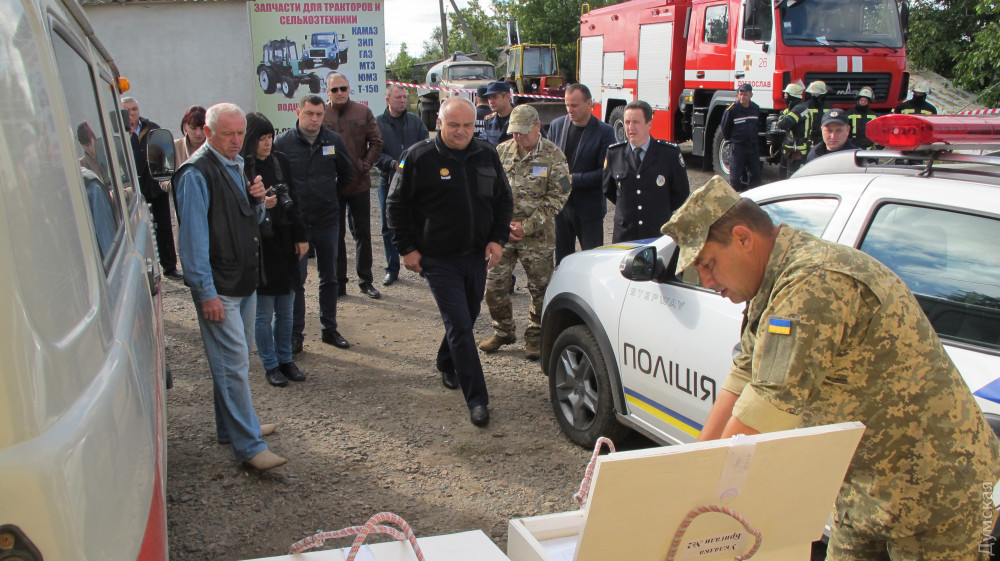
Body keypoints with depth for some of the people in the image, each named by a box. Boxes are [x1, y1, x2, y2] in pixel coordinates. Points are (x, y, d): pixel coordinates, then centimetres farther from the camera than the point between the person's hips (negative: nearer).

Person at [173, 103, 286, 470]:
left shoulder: (238, 166, 13)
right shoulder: (196, 174, -14)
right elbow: (193, 236, -17)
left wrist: (257, 200, -1)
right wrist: (206, 293, -19)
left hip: (245, 281, 9)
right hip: (218, 288, -9)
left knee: (236, 359, 17)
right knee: (233, 363, -7)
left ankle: (232, 427, 31)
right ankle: (249, 446, -2)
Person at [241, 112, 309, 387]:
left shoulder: (280, 161, 5)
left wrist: (300, 236, 10)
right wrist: (258, 204, -25)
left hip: (285, 244, 5)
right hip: (258, 246, -5)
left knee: (286, 310, 12)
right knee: (264, 313, 4)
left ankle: (286, 360, 26)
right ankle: (270, 365, 18)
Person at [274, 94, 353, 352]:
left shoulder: (334, 141, 0)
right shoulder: (282, 143, -8)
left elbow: (346, 174, 15)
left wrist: (331, 197, 11)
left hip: (327, 221, 3)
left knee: (329, 278, 12)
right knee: (296, 280, 1)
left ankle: (330, 329, 25)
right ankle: (295, 335, 10)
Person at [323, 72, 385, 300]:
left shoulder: (363, 112, 2)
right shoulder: (321, 114, -2)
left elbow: (376, 143, 4)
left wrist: (365, 165, -7)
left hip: (359, 183, 1)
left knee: (363, 234, 10)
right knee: (336, 235, 7)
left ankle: (365, 280, 21)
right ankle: (338, 283, 15)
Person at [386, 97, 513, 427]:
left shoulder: (487, 155, 3)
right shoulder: (419, 157, -9)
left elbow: (503, 200, 13)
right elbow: (396, 205, -3)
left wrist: (498, 238, 2)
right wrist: (406, 248, -6)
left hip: (478, 256, 5)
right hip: (439, 260, -5)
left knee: (467, 318, 18)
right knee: (459, 326, -9)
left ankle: (447, 365, 45)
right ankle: (477, 399, -5)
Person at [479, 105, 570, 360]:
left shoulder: (553, 155, -4)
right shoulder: (501, 152, 5)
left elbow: (557, 196, -7)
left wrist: (527, 226, -13)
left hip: (538, 236, -3)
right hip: (502, 233, 3)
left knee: (540, 289, 4)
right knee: (494, 284, 4)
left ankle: (535, 337, 22)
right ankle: (503, 331, 25)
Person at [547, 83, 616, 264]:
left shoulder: (604, 132, -8)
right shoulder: (557, 125, 5)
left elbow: (606, 172, -12)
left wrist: (574, 179, -18)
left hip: (589, 208, -4)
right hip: (560, 206, 4)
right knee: (562, 260, 12)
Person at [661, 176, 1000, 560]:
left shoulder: (816, 284, -29)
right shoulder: (776, 284, 4)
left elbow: (766, 410, -31)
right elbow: (743, 379, 6)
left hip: (929, 486, -9)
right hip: (866, 482, 9)